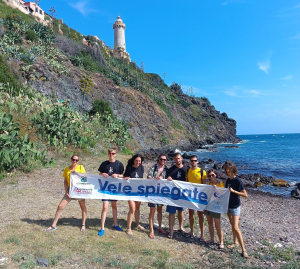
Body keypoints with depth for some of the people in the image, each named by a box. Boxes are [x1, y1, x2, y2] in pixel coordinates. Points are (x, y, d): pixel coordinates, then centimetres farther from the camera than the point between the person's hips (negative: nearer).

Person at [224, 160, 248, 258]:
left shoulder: (237, 181, -18)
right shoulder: (228, 180, 5)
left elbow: (245, 195, -19)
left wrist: (233, 191, -26)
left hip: (235, 207, -7)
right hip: (228, 205, 7)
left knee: (235, 227, -10)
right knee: (232, 225, 17)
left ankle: (243, 249, -2)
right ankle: (235, 243, 32)